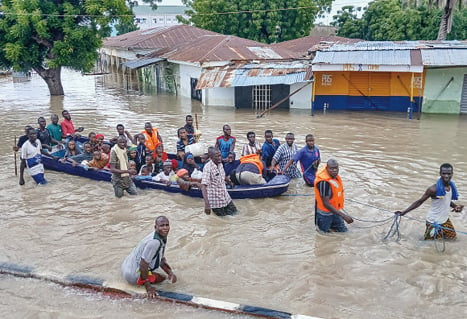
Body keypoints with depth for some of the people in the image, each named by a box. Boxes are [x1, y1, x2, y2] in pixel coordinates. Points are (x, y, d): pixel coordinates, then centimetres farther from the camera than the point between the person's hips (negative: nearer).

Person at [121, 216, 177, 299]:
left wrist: (170, 273, 1)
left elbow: (161, 259, 14)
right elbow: (143, 264, -28)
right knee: (162, 277, -6)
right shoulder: (154, 242, -29)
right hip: (133, 274, -9)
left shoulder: (162, 237, 1)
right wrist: (148, 287, -21)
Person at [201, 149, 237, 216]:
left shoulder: (220, 164, -3)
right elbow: (203, 186, -34)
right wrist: (206, 204, -43)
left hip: (225, 196, 7)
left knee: (233, 212, 13)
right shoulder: (208, 167, -26)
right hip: (215, 199, -7)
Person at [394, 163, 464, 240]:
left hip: (445, 219, 6)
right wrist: (404, 212, -24)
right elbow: (419, 201, -19)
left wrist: (455, 206, -6)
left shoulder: (452, 186, -4)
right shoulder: (434, 189, -26)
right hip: (434, 222, -6)